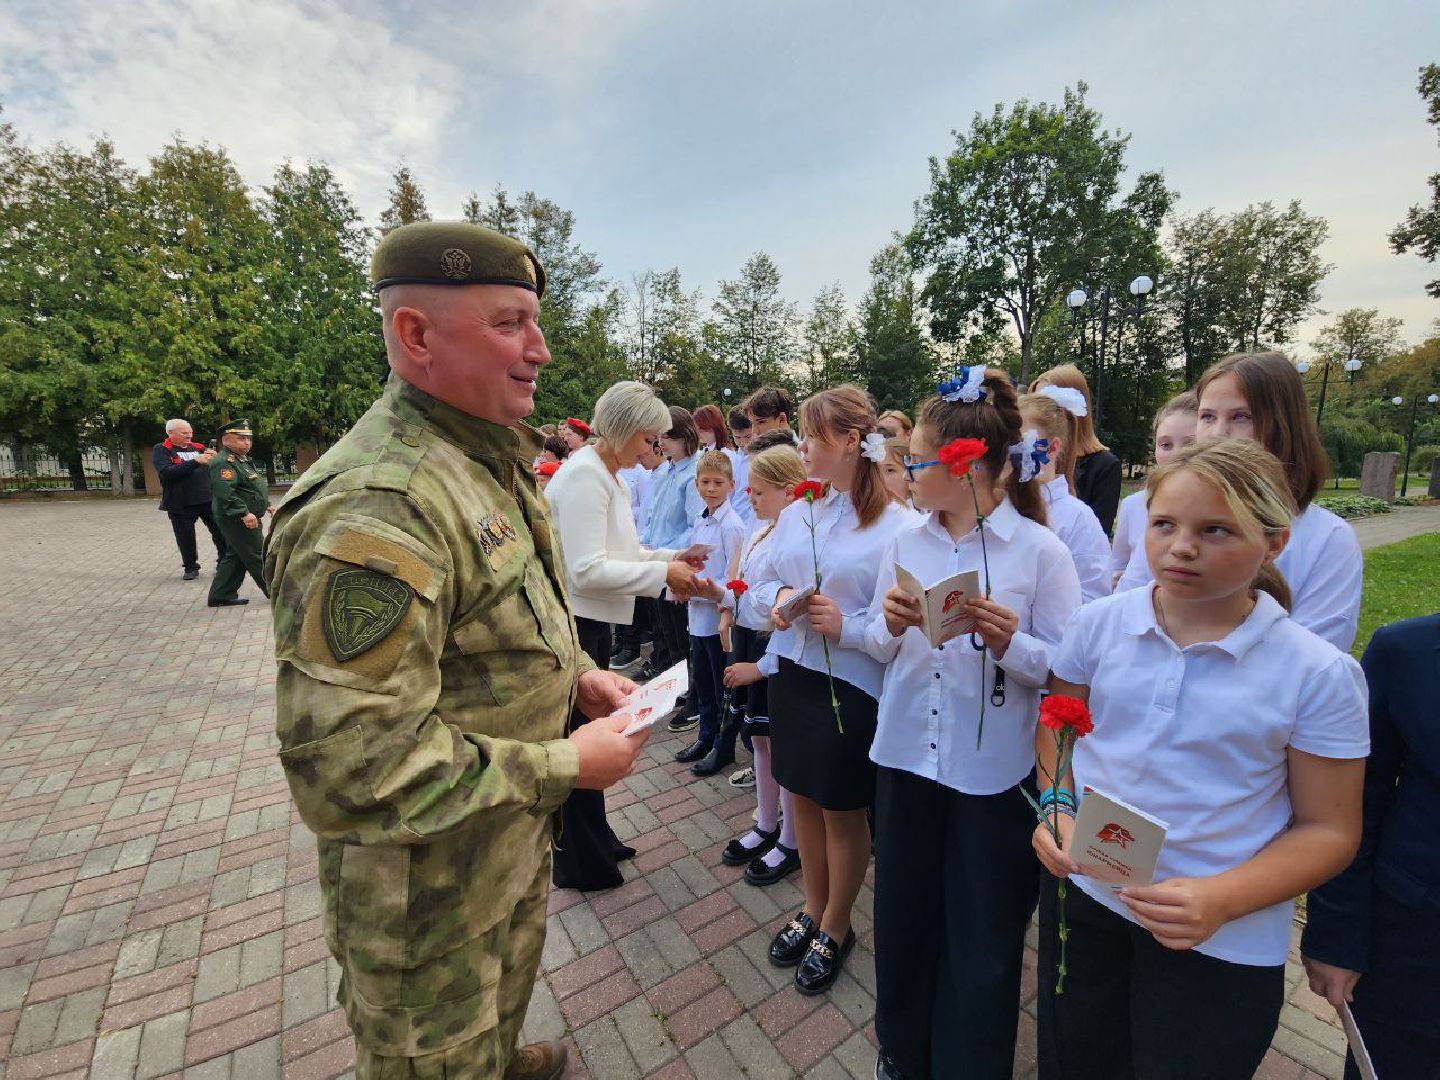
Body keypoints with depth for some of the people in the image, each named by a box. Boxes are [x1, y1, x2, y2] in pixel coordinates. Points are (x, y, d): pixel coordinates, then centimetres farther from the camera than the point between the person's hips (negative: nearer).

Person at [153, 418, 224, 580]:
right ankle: (191, 567, 24)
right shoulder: (161, 450, -1)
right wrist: (195, 461, -24)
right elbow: (166, 472, -17)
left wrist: (214, 458, -9)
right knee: (186, 538, 8)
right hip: (181, 504, -3)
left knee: (221, 532, 3)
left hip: (208, 500, 3)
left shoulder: (198, 448, 11)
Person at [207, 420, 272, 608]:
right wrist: (244, 513, -30)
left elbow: (253, 487, 29)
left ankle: (221, 596, 21)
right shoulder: (223, 462, -16)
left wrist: (266, 505, 26)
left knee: (235, 556, 15)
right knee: (258, 557, -3)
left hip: (245, 519, 11)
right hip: (237, 520, -11)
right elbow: (225, 492, -27)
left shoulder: (243, 460, 17)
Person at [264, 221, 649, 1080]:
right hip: (429, 887, -8)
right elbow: (352, 766, -32)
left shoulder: (492, 467, 3)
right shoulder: (374, 509, -31)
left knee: (507, 995, 34)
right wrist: (565, 766, -25)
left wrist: (576, 675, -2)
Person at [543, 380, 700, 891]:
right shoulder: (583, 475, -20)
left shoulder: (609, 476, 9)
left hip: (592, 620, 10)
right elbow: (587, 570, -27)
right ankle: (581, 863, 29)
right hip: (572, 622, -10)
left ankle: (594, 840, 42)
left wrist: (672, 557, 2)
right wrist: (662, 572, -21)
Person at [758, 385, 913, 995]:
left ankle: (836, 928, 42)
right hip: (792, 671, 6)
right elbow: (769, 578, 13)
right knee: (803, 797, 21)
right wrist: (779, 598, -8)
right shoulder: (795, 512, 2)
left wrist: (847, 626, -25)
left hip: (852, 685, -6)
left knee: (843, 813, 15)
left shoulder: (897, 524, -16)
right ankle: (813, 909, 47)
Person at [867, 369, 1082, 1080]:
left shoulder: (1040, 550, -10)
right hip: (905, 756, 4)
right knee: (903, 918, 20)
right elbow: (879, 648, 5)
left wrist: (1011, 642, -27)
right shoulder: (905, 541, 2)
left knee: (983, 941, 13)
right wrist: (890, 625, -16)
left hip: (994, 773, -4)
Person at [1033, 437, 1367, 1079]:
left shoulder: (1320, 675, -13)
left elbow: (1328, 831, -6)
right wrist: (1056, 805, -10)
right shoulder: (1098, 624, -8)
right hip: (1082, 894, 3)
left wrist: (1222, 899, -20)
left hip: (1225, 943, -2)